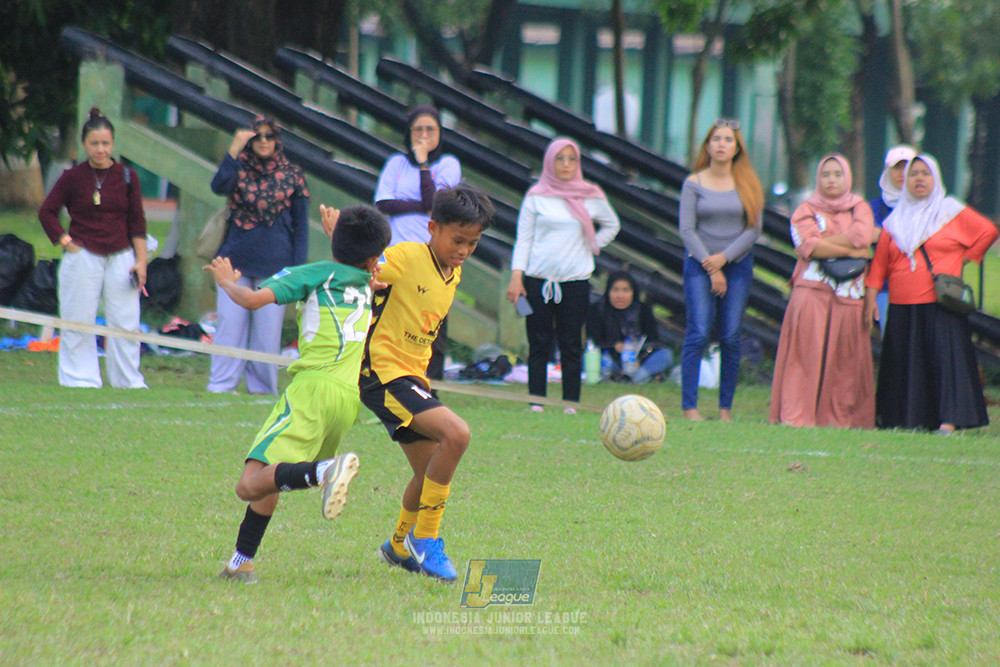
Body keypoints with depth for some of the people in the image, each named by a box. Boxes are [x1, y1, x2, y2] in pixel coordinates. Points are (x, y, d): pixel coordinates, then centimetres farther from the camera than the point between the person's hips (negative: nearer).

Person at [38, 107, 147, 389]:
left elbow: (137, 222, 8)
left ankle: (129, 381, 11)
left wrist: (141, 260, 3)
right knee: (78, 323, 2)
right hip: (83, 257, -1)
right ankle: (80, 381, 10)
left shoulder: (127, 176, 4)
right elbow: (47, 212, 5)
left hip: (120, 257, 1)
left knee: (126, 322, 1)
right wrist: (65, 241, -2)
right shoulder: (72, 177, -1)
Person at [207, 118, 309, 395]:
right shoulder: (239, 168, 7)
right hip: (236, 259, 0)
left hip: (274, 263, 0)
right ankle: (221, 383, 2)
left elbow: (301, 225, 8)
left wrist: (298, 267, 2)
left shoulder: (291, 175, 7)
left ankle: (262, 385, 8)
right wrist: (235, 149, -21)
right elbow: (219, 186, -15)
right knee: (230, 322, -2)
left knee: (268, 327, 0)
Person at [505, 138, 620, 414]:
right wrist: (516, 276, -4)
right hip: (538, 279, -1)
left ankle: (571, 403, 2)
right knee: (539, 344, -1)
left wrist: (591, 247, 9)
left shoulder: (591, 197, 7)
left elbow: (611, 225, 23)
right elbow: (524, 237, 4)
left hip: (576, 280, 1)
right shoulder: (536, 197, 3)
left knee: (571, 345, -1)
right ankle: (536, 402, 3)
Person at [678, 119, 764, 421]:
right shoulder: (694, 184, 2)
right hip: (699, 264, -1)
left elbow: (754, 229, 1)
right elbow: (686, 230, -2)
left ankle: (726, 408, 4)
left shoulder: (748, 184, 6)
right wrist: (710, 268, -8)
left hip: (738, 263, 1)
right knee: (698, 334, -11)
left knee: (731, 337, -2)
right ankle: (689, 406, -12)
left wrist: (723, 257, -10)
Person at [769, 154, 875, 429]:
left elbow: (861, 236, -5)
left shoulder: (860, 208, 15)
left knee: (845, 358, -4)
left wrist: (823, 243, -6)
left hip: (849, 294, 2)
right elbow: (808, 246, -7)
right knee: (806, 351, -12)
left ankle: (842, 418, -3)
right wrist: (850, 250, -6)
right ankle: (796, 416, -16)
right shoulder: (806, 210, 11)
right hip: (812, 291, -2)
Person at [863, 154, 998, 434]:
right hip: (902, 307, 3)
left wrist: (965, 260, 6)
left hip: (942, 305, -3)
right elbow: (880, 261, 12)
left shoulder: (952, 212, 6)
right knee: (904, 362, 0)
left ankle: (948, 420, -14)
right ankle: (907, 419, 4)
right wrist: (870, 296, 4)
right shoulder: (896, 220, 14)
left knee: (945, 356, -12)